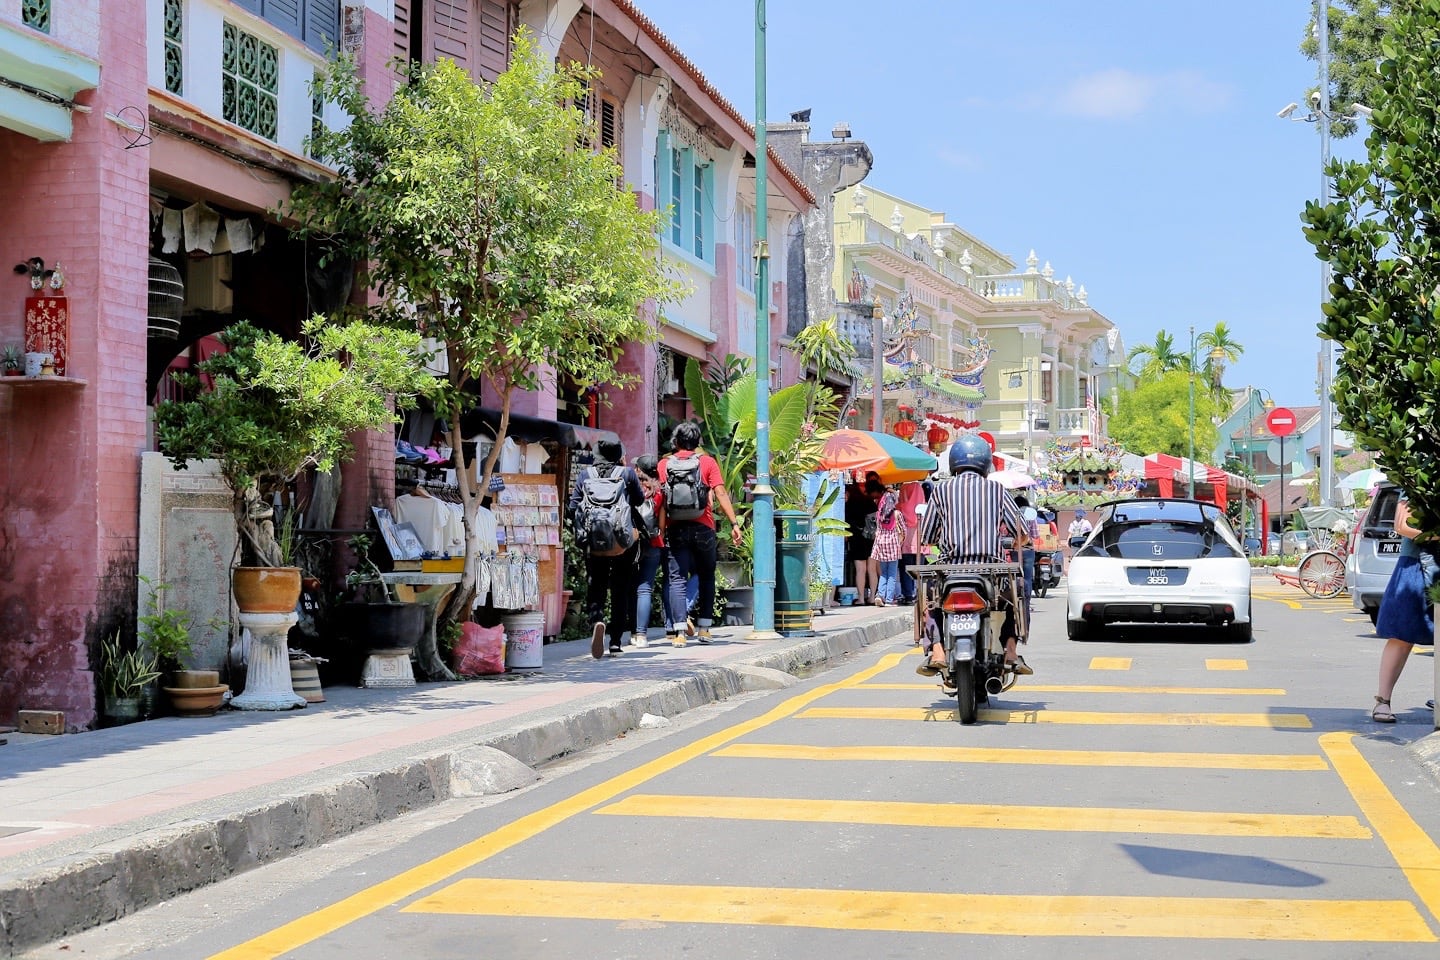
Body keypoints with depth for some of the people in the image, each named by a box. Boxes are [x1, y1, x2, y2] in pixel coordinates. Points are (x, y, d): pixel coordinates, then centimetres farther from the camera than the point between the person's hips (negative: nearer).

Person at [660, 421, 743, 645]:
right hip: (703, 527, 0)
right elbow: (721, 494, -5)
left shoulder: (664, 465, 7)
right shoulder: (707, 462, 4)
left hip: (676, 528, 0)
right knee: (706, 577, 16)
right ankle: (704, 628, 14)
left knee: (677, 579, -1)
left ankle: (680, 631, -14)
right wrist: (734, 524, -7)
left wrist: (661, 529, 2)